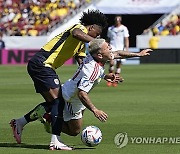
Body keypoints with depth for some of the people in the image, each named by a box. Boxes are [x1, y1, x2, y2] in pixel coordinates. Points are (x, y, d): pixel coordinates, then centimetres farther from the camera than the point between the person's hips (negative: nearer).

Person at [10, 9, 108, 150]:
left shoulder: (82, 44, 25)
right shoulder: (81, 28, -5)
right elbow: (76, 34, -32)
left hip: (36, 65, 11)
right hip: (42, 63, -11)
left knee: (52, 102, 13)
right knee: (58, 100, -13)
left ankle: (19, 123, 21)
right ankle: (55, 141, -18)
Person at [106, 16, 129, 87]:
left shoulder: (124, 28, 2)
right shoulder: (110, 29, 9)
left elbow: (126, 39, 0)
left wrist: (126, 48, -10)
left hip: (120, 48, 0)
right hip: (112, 47, 0)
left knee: (118, 64, 4)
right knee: (111, 63, -17)